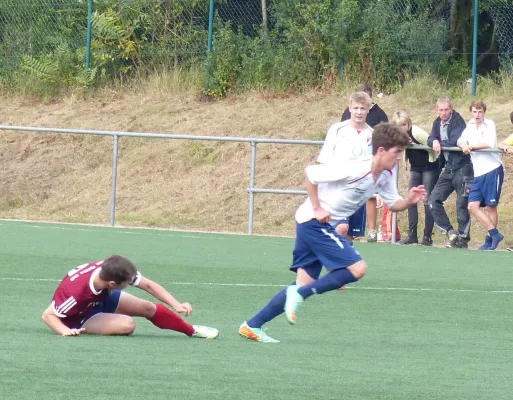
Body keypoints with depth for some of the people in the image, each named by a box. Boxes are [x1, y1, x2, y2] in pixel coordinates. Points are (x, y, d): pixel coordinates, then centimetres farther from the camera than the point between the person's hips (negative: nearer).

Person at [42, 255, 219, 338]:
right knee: (127, 324, -28)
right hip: (80, 318, -6)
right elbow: (48, 315, -33)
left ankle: (192, 330, 26)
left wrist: (176, 305, -23)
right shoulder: (76, 291, -44)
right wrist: (65, 330, -52)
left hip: (102, 297, 6)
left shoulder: (107, 269, -27)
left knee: (149, 308, 4)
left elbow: (148, 285, -17)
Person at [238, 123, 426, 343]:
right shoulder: (354, 168, -23)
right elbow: (310, 173, -19)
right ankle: (299, 294, -10)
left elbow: (393, 203, 12)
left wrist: (409, 201, -10)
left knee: (305, 283, 8)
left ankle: (251, 326, 11)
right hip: (314, 221, -9)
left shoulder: (385, 177, 3)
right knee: (357, 269, -15)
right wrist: (317, 209, -18)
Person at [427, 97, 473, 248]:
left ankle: (463, 238, 5)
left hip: (462, 168, -7)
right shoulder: (437, 123, 11)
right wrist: (434, 142, -17)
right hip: (448, 170, 7)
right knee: (434, 200, -1)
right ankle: (451, 232, 3)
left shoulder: (458, 121, -11)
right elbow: (430, 140, 6)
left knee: (462, 204, -4)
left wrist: (440, 144, -7)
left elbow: (455, 141, -22)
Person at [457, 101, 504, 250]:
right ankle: (495, 234, 1)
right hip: (478, 173, 7)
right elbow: (460, 141, 11)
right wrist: (464, 146, -12)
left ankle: (490, 240, 8)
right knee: (473, 206, -4)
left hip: (492, 169, -6)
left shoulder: (489, 124, -5)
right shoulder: (470, 125, 14)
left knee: (491, 206, -2)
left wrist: (470, 146, -10)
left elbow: (489, 143, -19)